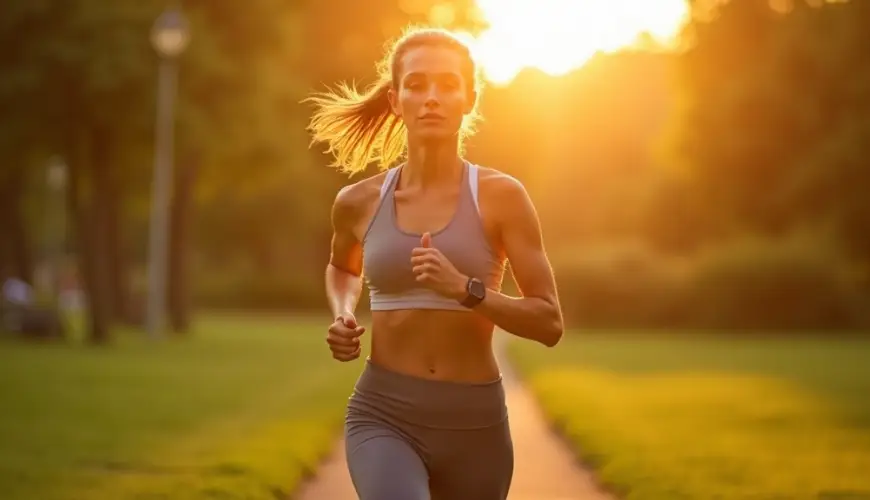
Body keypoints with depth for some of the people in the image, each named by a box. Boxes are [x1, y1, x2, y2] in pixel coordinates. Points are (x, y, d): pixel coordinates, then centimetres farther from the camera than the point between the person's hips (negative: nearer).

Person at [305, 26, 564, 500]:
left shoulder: (500, 195, -5)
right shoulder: (358, 202, 2)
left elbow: (549, 323, -7)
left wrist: (465, 289, -22)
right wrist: (343, 318, 5)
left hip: (473, 424, 0)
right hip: (383, 417, 0)